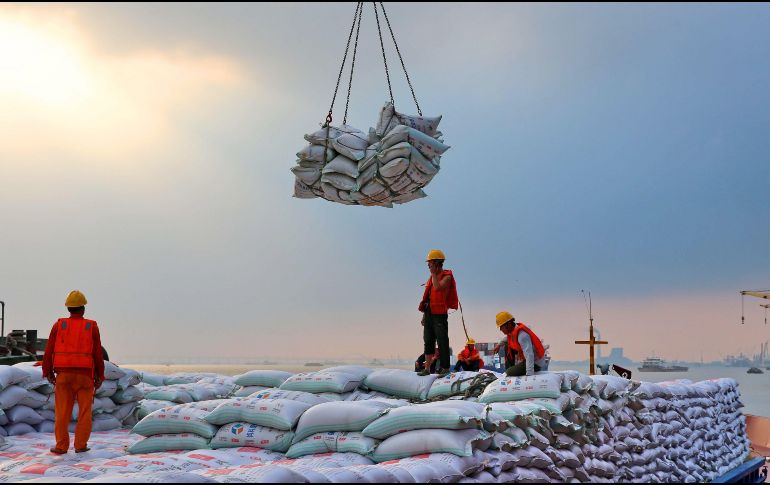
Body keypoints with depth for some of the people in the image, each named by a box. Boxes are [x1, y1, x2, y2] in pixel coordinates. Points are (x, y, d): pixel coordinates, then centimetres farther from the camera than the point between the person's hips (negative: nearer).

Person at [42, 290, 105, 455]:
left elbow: (49, 351, 0)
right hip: (85, 374, -1)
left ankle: (61, 446, 5)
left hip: (64, 374, 1)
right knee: (84, 411, 7)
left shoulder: (59, 325, 0)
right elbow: (98, 354, -2)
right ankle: (80, 445, 5)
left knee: (62, 412, 6)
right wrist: (100, 376, 6)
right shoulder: (92, 327, -3)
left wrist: (48, 372, 12)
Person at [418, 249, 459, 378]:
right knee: (428, 342, 9)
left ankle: (445, 368, -3)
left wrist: (433, 273, -14)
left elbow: (438, 287, -26)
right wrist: (424, 314, 18)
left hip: (439, 314, -8)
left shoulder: (447, 276, -6)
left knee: (442, 342, -6)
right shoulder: (432, 277, 18)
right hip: (429, 313, 8)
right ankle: (428, 368, 15)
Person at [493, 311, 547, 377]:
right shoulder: (513, 330, -1)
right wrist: (499, 344, 15)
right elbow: (508, 338, 28)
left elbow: (529, 355, -38)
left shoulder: (522, 334, -30)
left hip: (536, 363, -10)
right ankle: (509, 369, 13)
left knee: (510, 373, -20)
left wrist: (529, 375, -43)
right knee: (507, 346, 13)